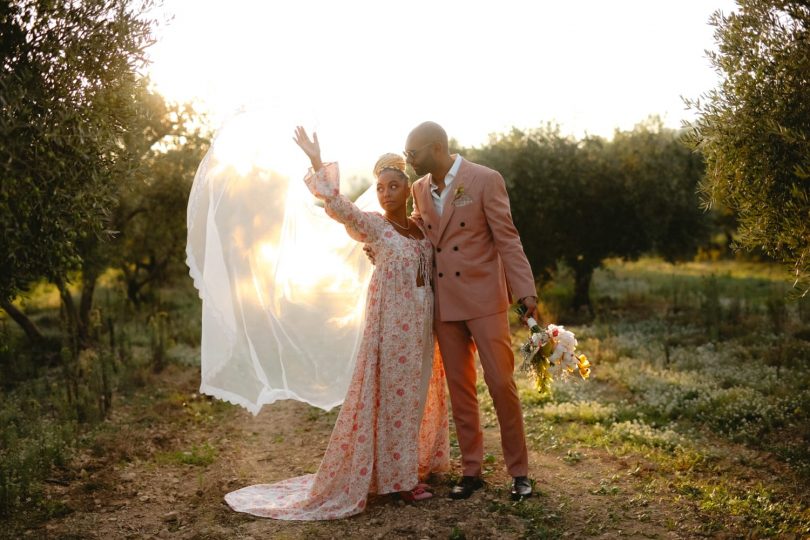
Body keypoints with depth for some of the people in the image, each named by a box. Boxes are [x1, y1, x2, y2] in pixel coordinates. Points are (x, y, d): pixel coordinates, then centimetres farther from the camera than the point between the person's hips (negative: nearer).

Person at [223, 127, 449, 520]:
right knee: (393, 394, -1)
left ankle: (417, 462, 29)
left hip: (421, 321, 7)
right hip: (392, 321, -7)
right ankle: (397, 476, 8)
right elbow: (336, 204, -23)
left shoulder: (420, 227, 10)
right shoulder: (373, 224, -8)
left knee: (418, 391, 15)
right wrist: (317, 163, -26)